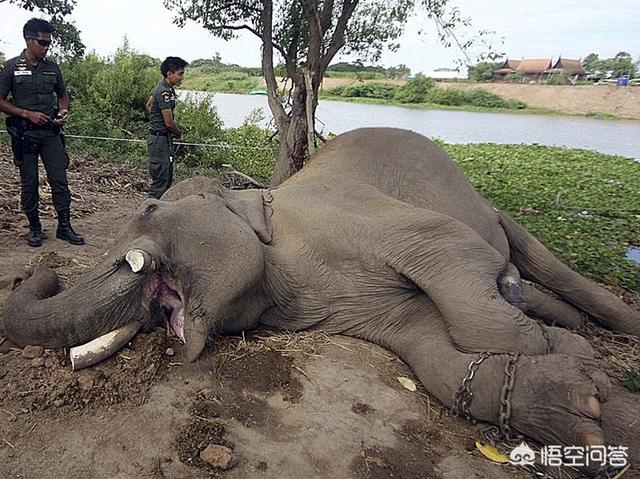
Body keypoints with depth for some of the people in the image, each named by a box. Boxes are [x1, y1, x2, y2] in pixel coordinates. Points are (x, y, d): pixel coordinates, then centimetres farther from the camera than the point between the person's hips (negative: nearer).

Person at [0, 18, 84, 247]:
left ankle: (64, 227, 6)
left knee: (60, 179, -2)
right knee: (29, 183, 4)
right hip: (24, 133, -3)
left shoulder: (52, 68, 9)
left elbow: (63, 95, 20)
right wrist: (28, 114, -13)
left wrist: (63, 111, 0)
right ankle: (34, 227, 15)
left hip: (50, 132, 3)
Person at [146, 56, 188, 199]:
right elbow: (169, 122, -20)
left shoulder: (162, 86, 11)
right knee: (160, 180, -8)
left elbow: (149, 105, 26)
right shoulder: (164, 92, -20)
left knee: (168, 179, 15)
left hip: (164, 139, 10)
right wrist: (178, 133, -2)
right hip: (160, 139, -10)